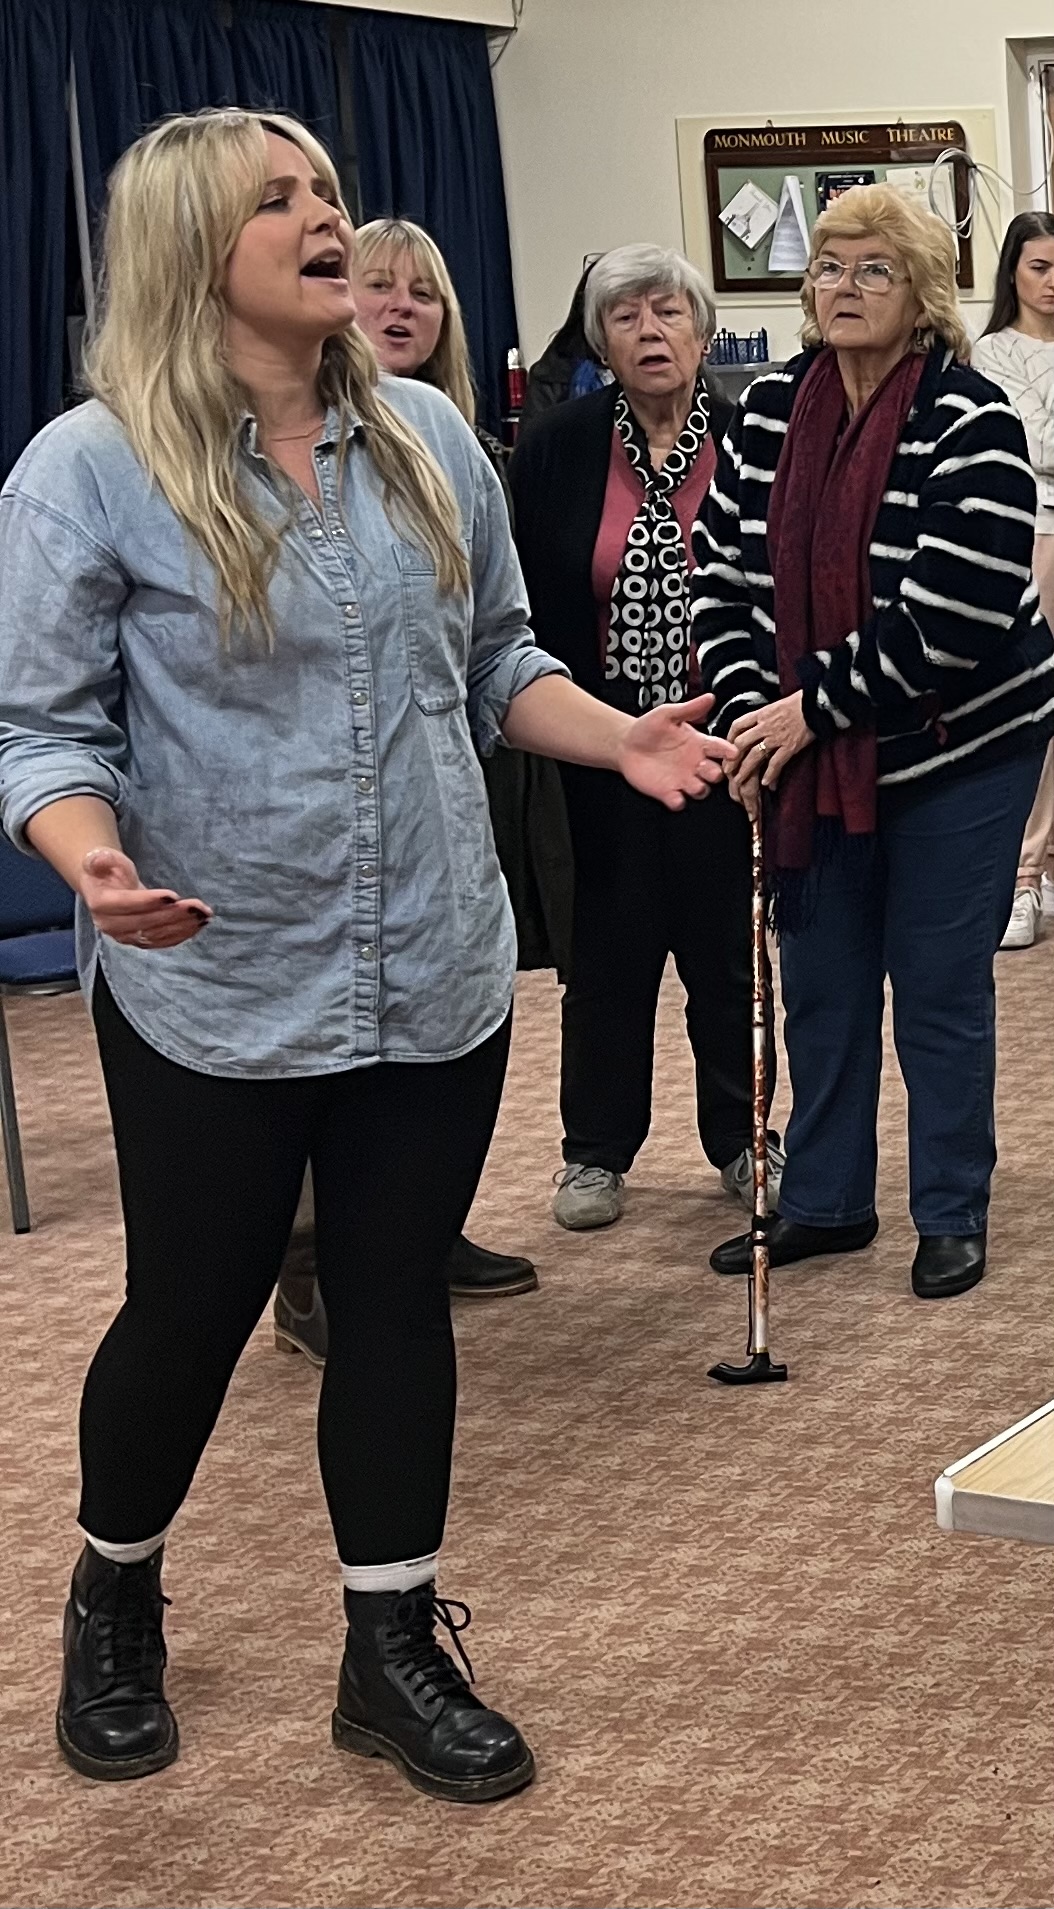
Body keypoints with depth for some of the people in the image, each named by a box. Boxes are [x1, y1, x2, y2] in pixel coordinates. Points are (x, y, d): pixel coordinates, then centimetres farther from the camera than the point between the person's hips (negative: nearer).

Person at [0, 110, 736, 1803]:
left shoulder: (431, 439, 4)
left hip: (437, 980, 4)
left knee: (399, 1307, 12)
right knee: (192, 1313, 11)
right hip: (214, 994, -4)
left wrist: (621, 737, -3)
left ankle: (394, 1655, 27)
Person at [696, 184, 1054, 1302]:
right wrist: (748, 715, -9)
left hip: (955, 749, -5)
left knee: (939, 983, 3)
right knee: (820, 981, 13)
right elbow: (722, 570, 4)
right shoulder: (769, 412, 1)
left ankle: (952, 1217, 18)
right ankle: (824, 1202, 27)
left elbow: (953, 623, -24)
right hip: (810, 755, 5)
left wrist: (814, 707, -20)